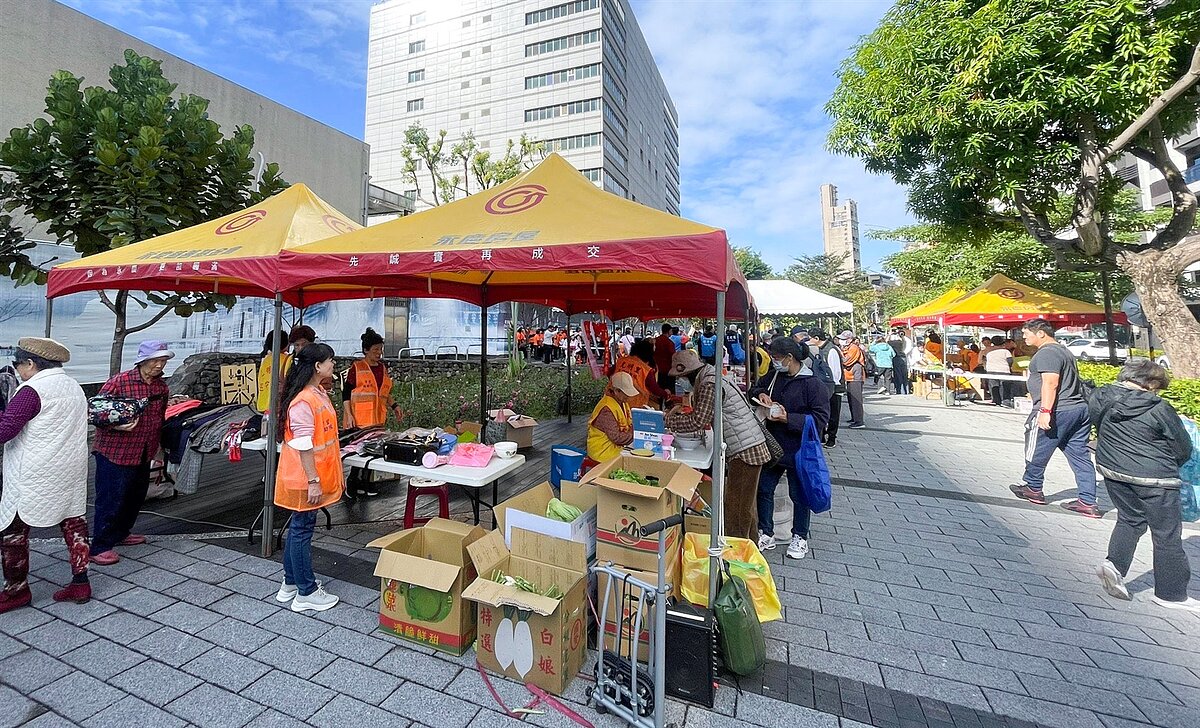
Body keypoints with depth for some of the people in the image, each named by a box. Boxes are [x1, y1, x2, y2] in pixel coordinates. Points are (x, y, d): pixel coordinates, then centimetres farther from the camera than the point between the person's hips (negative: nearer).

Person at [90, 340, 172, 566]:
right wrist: (116, 425, -27)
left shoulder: (162, 387, 7)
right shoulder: (119, 382, -14)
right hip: (114, 453, -7)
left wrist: (156, 448, 21)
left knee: (136, 497, 17)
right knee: (111, 500, -1)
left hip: (143, 454, 7)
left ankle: (121, 533, 36)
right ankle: (100, 547, 12)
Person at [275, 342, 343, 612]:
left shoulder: (320, 393, 7)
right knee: (302, 530, 3)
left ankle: (290, 583, 34)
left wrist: (336, 474, 18)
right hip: (305, 479, -10)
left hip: (320, 475, 10)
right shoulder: (302, 401, -22)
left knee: (299, 528, 19)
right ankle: (307, 593, 16)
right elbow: (303, 446, -23)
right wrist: (313, 481, -20)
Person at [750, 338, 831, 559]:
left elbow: (820, 418, -19)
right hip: (772, 446, 6)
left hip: (798, 451, -6)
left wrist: (788, 418, -26)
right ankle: (766, 534, 30)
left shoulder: (813, 385, -16)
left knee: (799, 495, 11)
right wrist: (760, 393, -4)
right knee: (763, 489, 13)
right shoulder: (774, 377, 2)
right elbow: (756, 387, 19)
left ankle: (800, 538, 31)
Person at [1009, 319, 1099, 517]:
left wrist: (1045, 410, -27)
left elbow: (1051, 383, -24)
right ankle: (1087, 502, 12)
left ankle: (1033, 488, 21)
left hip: (1057, 411, -10)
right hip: (1080, 408, 10)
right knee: (1079, 455, 9)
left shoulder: (1046, 353, -14)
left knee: (1037, 451, 7)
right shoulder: (1064, 350, 19)